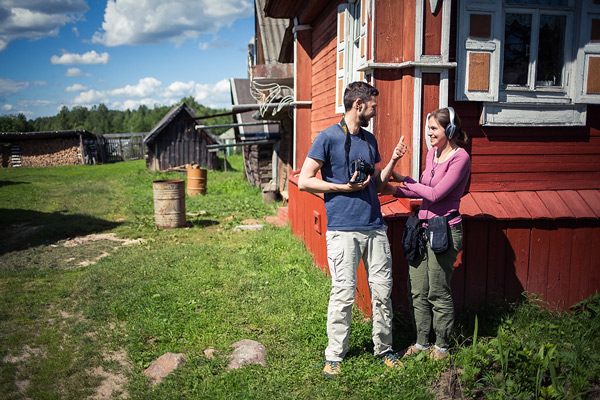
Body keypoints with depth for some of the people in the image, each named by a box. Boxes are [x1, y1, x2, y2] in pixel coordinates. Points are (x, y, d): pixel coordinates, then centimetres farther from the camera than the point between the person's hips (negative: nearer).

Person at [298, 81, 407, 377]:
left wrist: (394, 160, 9)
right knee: (343, 293, -2)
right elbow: (304, 181, -8)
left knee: (383, 290, 8)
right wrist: (345, 187, -12)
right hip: (343, 229, -6)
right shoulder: (329, 137, -4)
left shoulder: (370, 139, 16)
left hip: (375, 226, 6)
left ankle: (384, 349, 24)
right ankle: (334, 356, 14)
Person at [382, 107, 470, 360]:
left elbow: (435, 194, -18)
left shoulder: (460, 158, -11)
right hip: (423, 226, 7)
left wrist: (404, 180, -9)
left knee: (438, 292, 3)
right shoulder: (432, 153, 13)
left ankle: (442, 346, 22)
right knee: (417, 290, 10)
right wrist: (395, 190, 7)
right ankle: (421, 342, 25)